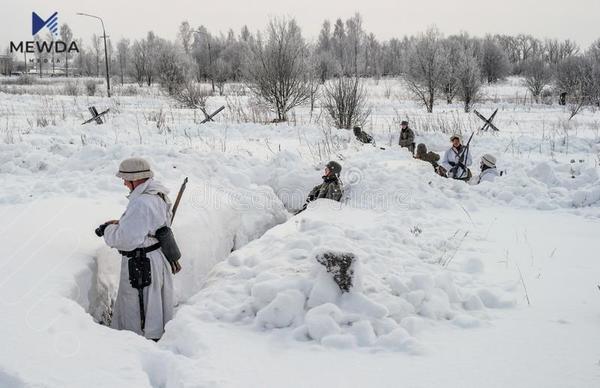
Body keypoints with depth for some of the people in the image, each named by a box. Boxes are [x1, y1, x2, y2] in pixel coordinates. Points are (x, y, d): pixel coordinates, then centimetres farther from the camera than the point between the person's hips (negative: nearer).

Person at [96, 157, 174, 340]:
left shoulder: (142, 204, -27)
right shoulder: (157, 195, 6)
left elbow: (126, 239, -28)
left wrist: (108, 230, -9)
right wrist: (118, 224, 4)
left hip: (142, 265, -10)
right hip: (157, 258, 10)